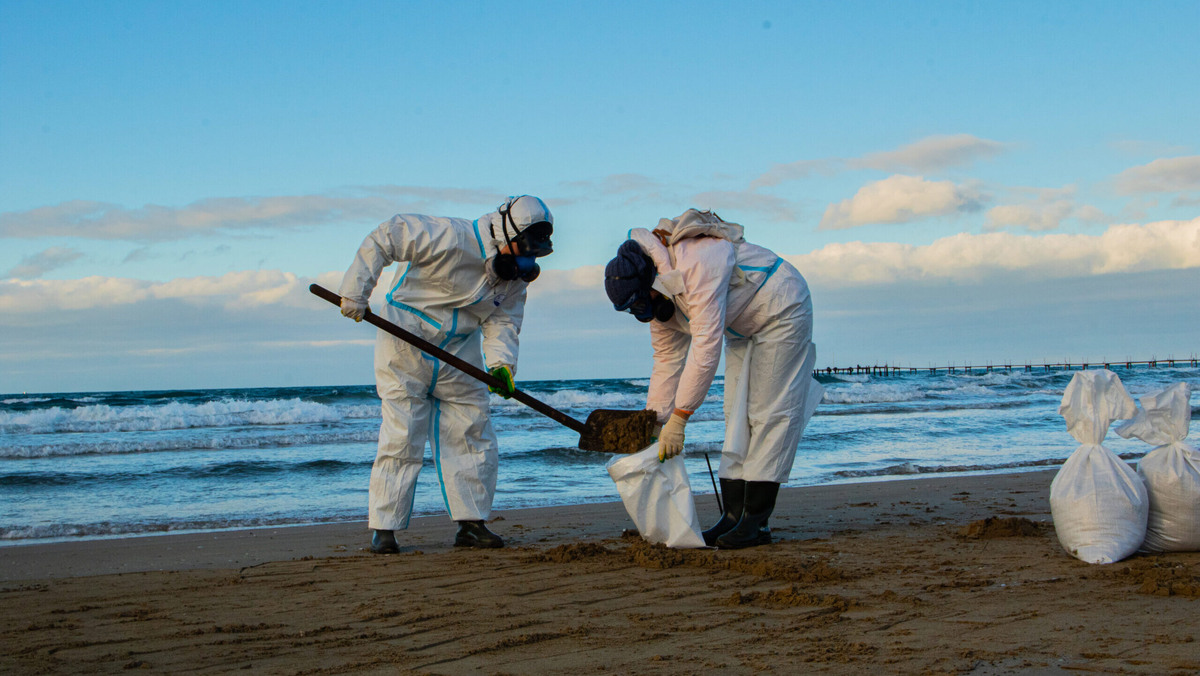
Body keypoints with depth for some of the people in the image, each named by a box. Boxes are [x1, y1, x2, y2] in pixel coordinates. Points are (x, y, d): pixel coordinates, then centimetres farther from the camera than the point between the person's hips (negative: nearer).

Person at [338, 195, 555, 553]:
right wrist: (356, 291, -23)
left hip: (460, 356, 7)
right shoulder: (451, 238, -23)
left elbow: (502, 321, -3)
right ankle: (384, 529, 0)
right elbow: (383, 239, -21)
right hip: (406, 348, -6)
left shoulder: (516, 275, -1)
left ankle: (471, 523, 12)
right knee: (402, 437, -7)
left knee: (474, 435, 4)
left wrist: (501, 364, -22)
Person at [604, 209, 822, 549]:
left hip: (781, 311, -9)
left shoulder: (698, 264, -36)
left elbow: (706, 346, -39)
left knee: (770, 413, -12)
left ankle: (757, 520, -14)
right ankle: (734, 514, 4)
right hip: (743, 326, 9)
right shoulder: (659, 295, -7)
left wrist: (678, 419, -36)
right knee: (736, 414, 3)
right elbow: (667, 359, 2)